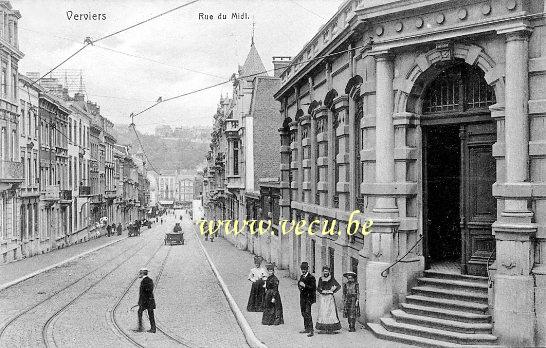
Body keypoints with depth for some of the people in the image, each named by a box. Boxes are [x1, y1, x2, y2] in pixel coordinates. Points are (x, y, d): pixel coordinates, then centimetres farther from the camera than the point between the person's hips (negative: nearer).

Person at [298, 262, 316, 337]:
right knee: (303, 313, 14)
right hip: (303, 297, 8)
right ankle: (306, 328, 25)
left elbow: (313, 288, -17)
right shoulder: (302, 276, 14)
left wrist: (304, 286, -24)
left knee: (307, 313, -14)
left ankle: (311, 330, -14)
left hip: (309, 297, -8)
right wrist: (300, 287, 6)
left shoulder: (311, 277, -10)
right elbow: (299, 284, 29)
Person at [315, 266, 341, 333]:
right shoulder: (320, 279, 9)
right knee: (322, 312, -1)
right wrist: (322, 291, -7)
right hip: (322, 297, 2)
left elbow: (338, 286, 2)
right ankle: (323, 328, 2)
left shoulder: (331, 278, 2)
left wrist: (332, 291, -3)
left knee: (330, 311, -6)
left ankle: (331, 328, -5)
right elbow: (318, 288, 10)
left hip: (330, 297, -2)